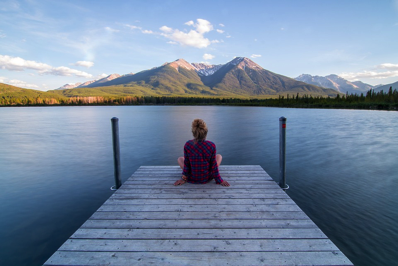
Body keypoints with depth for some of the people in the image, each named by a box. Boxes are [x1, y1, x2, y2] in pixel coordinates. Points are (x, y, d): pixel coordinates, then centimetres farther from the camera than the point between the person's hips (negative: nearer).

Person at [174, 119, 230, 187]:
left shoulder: (187, 145, -20)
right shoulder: (211, 146, -21)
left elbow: (186, 164, -9)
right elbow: (214, 165, -12)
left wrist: (184, 178, 6)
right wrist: (219, 180, 2)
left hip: (192, 179, 1)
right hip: (207, 178, 0)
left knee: (180, 159, 27)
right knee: (219, 156, 22)